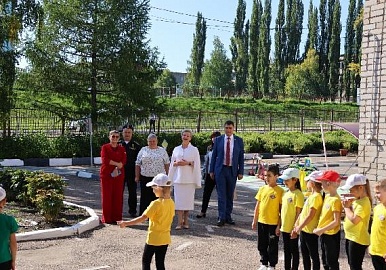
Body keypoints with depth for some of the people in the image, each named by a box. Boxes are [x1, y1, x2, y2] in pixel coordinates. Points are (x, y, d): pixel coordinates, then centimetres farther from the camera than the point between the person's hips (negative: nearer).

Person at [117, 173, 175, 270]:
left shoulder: (156, 203, -19)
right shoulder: (171, 203, 0)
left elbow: (142, 218, -20)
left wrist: (126, 223, -16)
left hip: (153, 238, -6)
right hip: (165, 239, 6)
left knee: (146, 260, 8)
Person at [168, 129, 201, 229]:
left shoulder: (194, 150, 4)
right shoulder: (176, 149, 13)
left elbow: (197, 165, 0)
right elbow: (172, 163, 18)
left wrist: (188, 163, -14)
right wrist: (176, 163, -3)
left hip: (189, 179, -2)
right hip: (178, 178, 2)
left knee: (188, 199, 0)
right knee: (179, 199, -3)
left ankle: (186, 221, 11)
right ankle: (180, 222, -2)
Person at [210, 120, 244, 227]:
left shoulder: (239, 140, 3)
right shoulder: (218, 140, 3)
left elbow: (241, 157, 4)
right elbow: (214, 156, 6)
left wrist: (241, 172, -1)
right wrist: (211, 170, 2)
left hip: (232, 170, 1)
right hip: (220, 170, -1)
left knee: (230, 195, 7)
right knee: (221, 194, -3)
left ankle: (228, 216, 18)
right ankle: (221, 217, -1)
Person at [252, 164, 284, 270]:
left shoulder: (280, 191, -11)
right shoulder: (262, 189, 4)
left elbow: (281, 210, -9)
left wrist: (279, 225, -10)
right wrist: (255, 220, 10)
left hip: (273, 223, -5)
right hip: (261, 222, 5)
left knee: (272, 245, 8)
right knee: (262, 245, 15)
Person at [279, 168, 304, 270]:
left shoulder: (298, 194, -15)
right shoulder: (285, 193, 8)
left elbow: (298, 213, -15)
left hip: (292, 229, -7)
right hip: (284, 227, 7)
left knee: (294, 250, 6)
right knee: (286, 250, 16)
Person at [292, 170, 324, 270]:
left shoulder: (316, 197, -18)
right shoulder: (311, 195, 11)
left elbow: (310, 216, -22)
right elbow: (302, 212, 14)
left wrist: (299, 227, -15)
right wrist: (296, 226, 14)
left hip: (310, 231, -9)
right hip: (303, 230, 9)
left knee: (314, 255, 3)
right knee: (305, 254, 17)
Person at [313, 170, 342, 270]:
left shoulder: (335, 200, -20)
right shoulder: (327, 196, 6)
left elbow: (336, 221, -22)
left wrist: (322, 230, -20)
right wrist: (319, 228, 7)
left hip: (331, 235, -9)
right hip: (324, 234, 9)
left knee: (332, 262, 3)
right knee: (325, 261, 19)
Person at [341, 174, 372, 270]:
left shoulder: (364, 202, -20)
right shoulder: (356, 200, 8)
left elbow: (354, 219, -30)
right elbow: (349, 215, 16)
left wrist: (347, 207, -15)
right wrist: (348, 205, -3)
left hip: (358, 240, -9)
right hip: (350, 237, 10)